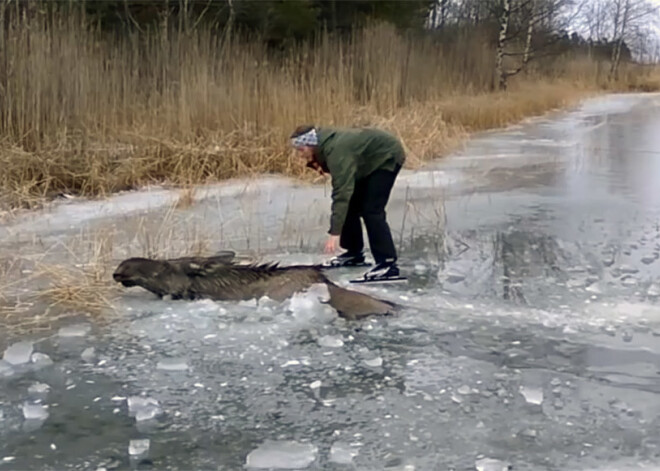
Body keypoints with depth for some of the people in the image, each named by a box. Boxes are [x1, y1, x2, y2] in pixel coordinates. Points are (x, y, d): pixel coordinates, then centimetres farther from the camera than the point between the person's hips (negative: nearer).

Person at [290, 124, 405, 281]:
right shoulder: (324, 142, -7)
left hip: (387, 157, -10)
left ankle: (388, 264, -18)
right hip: (370, 161, 10)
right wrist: (320, 166, -11)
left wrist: (335, 233, -43)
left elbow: (342, 193, -41)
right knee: (351, 204, 8)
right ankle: (354, 252, 20)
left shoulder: (337, 150, -35)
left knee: (371, 210, -19)